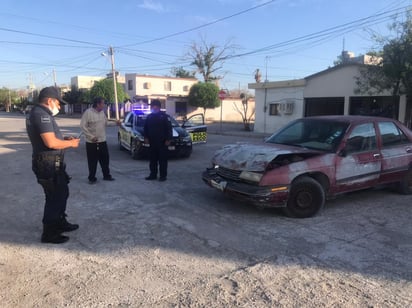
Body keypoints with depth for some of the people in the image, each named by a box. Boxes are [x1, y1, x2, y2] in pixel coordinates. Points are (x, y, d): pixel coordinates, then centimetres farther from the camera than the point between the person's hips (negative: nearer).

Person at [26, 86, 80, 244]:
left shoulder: (37, 113, 15)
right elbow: (51, 142, -28)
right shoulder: (42, 114, -19)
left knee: (61, 193, 21)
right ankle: (49, 233, 11)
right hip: (48, 164, -11)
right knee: (55, 197, -1)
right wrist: (70, 143, -13)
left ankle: (60, 223, 35)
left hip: (50, 163, 11)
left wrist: (64, 139, 12)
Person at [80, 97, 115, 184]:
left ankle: (107, 175, 27)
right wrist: (91, 136, -17)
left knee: (105, 159, 13)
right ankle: (92, 178, 16)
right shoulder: (88, 112, -13)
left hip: (102, 141, 6)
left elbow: (106, 123, 18)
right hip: (91, 142, -6)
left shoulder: (102, 112, 7)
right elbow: (83, 126, -14)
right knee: (92, 161, 3)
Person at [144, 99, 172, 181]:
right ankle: (153, 174, 18)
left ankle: (163, 175, 5)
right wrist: (146, 138, 8)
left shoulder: (164, 116, -2)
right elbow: (146, 128, 19)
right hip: (152, 142, 5)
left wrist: (168, 139, -11)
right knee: (152, 159, 9)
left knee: (162, 159, -1)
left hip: (162, 142, -5)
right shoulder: (149, 117, 12)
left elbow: (169, 128, -5)